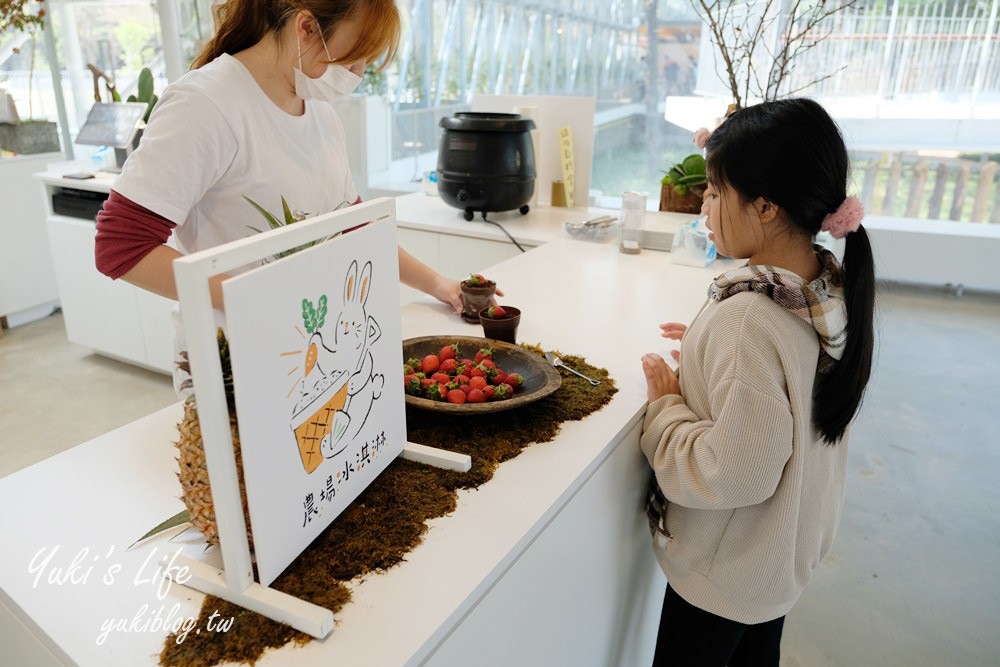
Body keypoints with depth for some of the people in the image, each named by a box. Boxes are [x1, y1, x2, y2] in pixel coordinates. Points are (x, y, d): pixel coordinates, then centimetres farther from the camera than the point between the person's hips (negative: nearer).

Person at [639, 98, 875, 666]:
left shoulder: (748, 319, -34)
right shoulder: (834, 287, -7)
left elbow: (735, 473, -30)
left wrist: (667, 403, -17)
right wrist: (711, 349, 4)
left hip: (727, 571, -7)